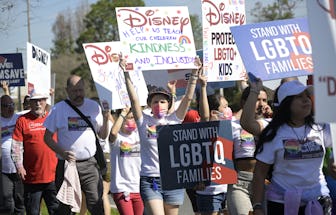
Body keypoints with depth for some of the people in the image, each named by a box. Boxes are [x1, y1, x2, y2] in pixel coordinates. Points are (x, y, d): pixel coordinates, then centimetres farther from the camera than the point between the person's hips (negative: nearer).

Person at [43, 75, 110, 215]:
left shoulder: (94, 107, 6)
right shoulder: (58, 109, 1)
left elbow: (103, 136, 8)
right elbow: (47, 137, 3)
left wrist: (105, 118, -9)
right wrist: (62, 153, -13)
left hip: (89, 165, 1)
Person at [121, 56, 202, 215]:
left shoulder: (174, 120, 8)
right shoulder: (144, 121, 4)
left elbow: (188, 97, 2)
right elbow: (134, 99, -6)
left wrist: (195, 73, -4)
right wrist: (126, 74, -14)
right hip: (149, 179, -2)